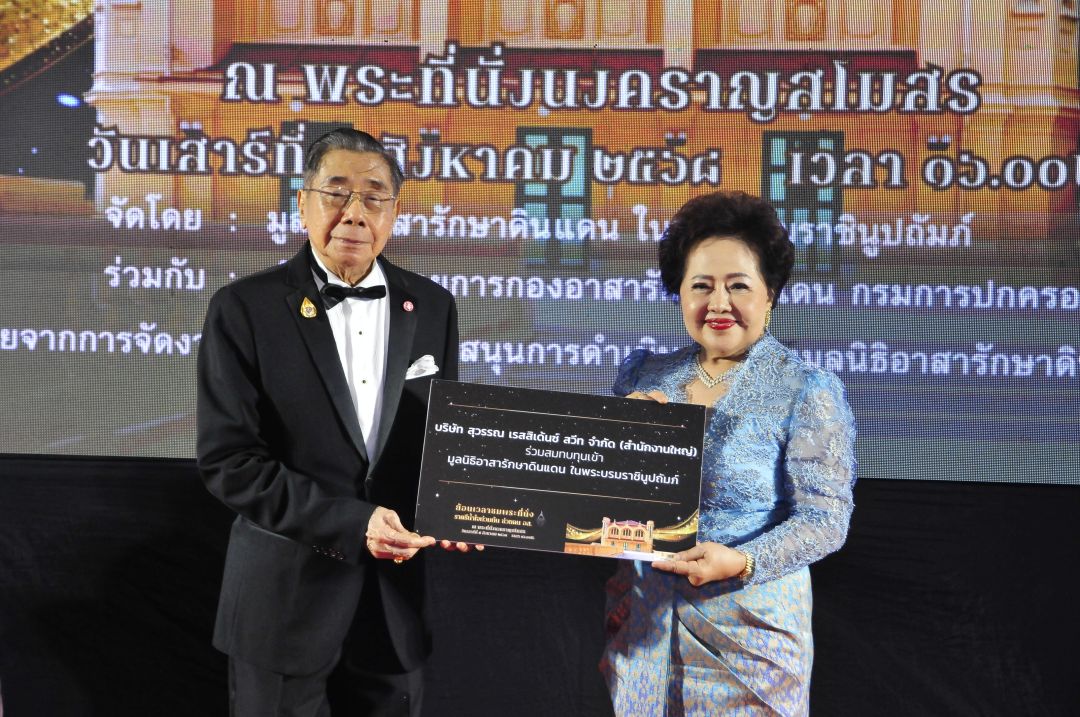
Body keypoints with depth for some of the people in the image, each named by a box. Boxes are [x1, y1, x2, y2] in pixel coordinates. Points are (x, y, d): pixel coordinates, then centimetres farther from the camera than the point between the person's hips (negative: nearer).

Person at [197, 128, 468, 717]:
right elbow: (227, 459, -12)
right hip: (286, 597, -3)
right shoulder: (245, 309, -8)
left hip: (397, 598, 3)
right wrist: (351, 523, -19)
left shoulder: (432, 306, 4)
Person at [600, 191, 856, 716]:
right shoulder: (643, 374, 4)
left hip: (748, 630, -4)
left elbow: (824, 519, -13)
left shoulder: (807, 392, -9)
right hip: (641, 622, 4)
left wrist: (741, 563, -28)